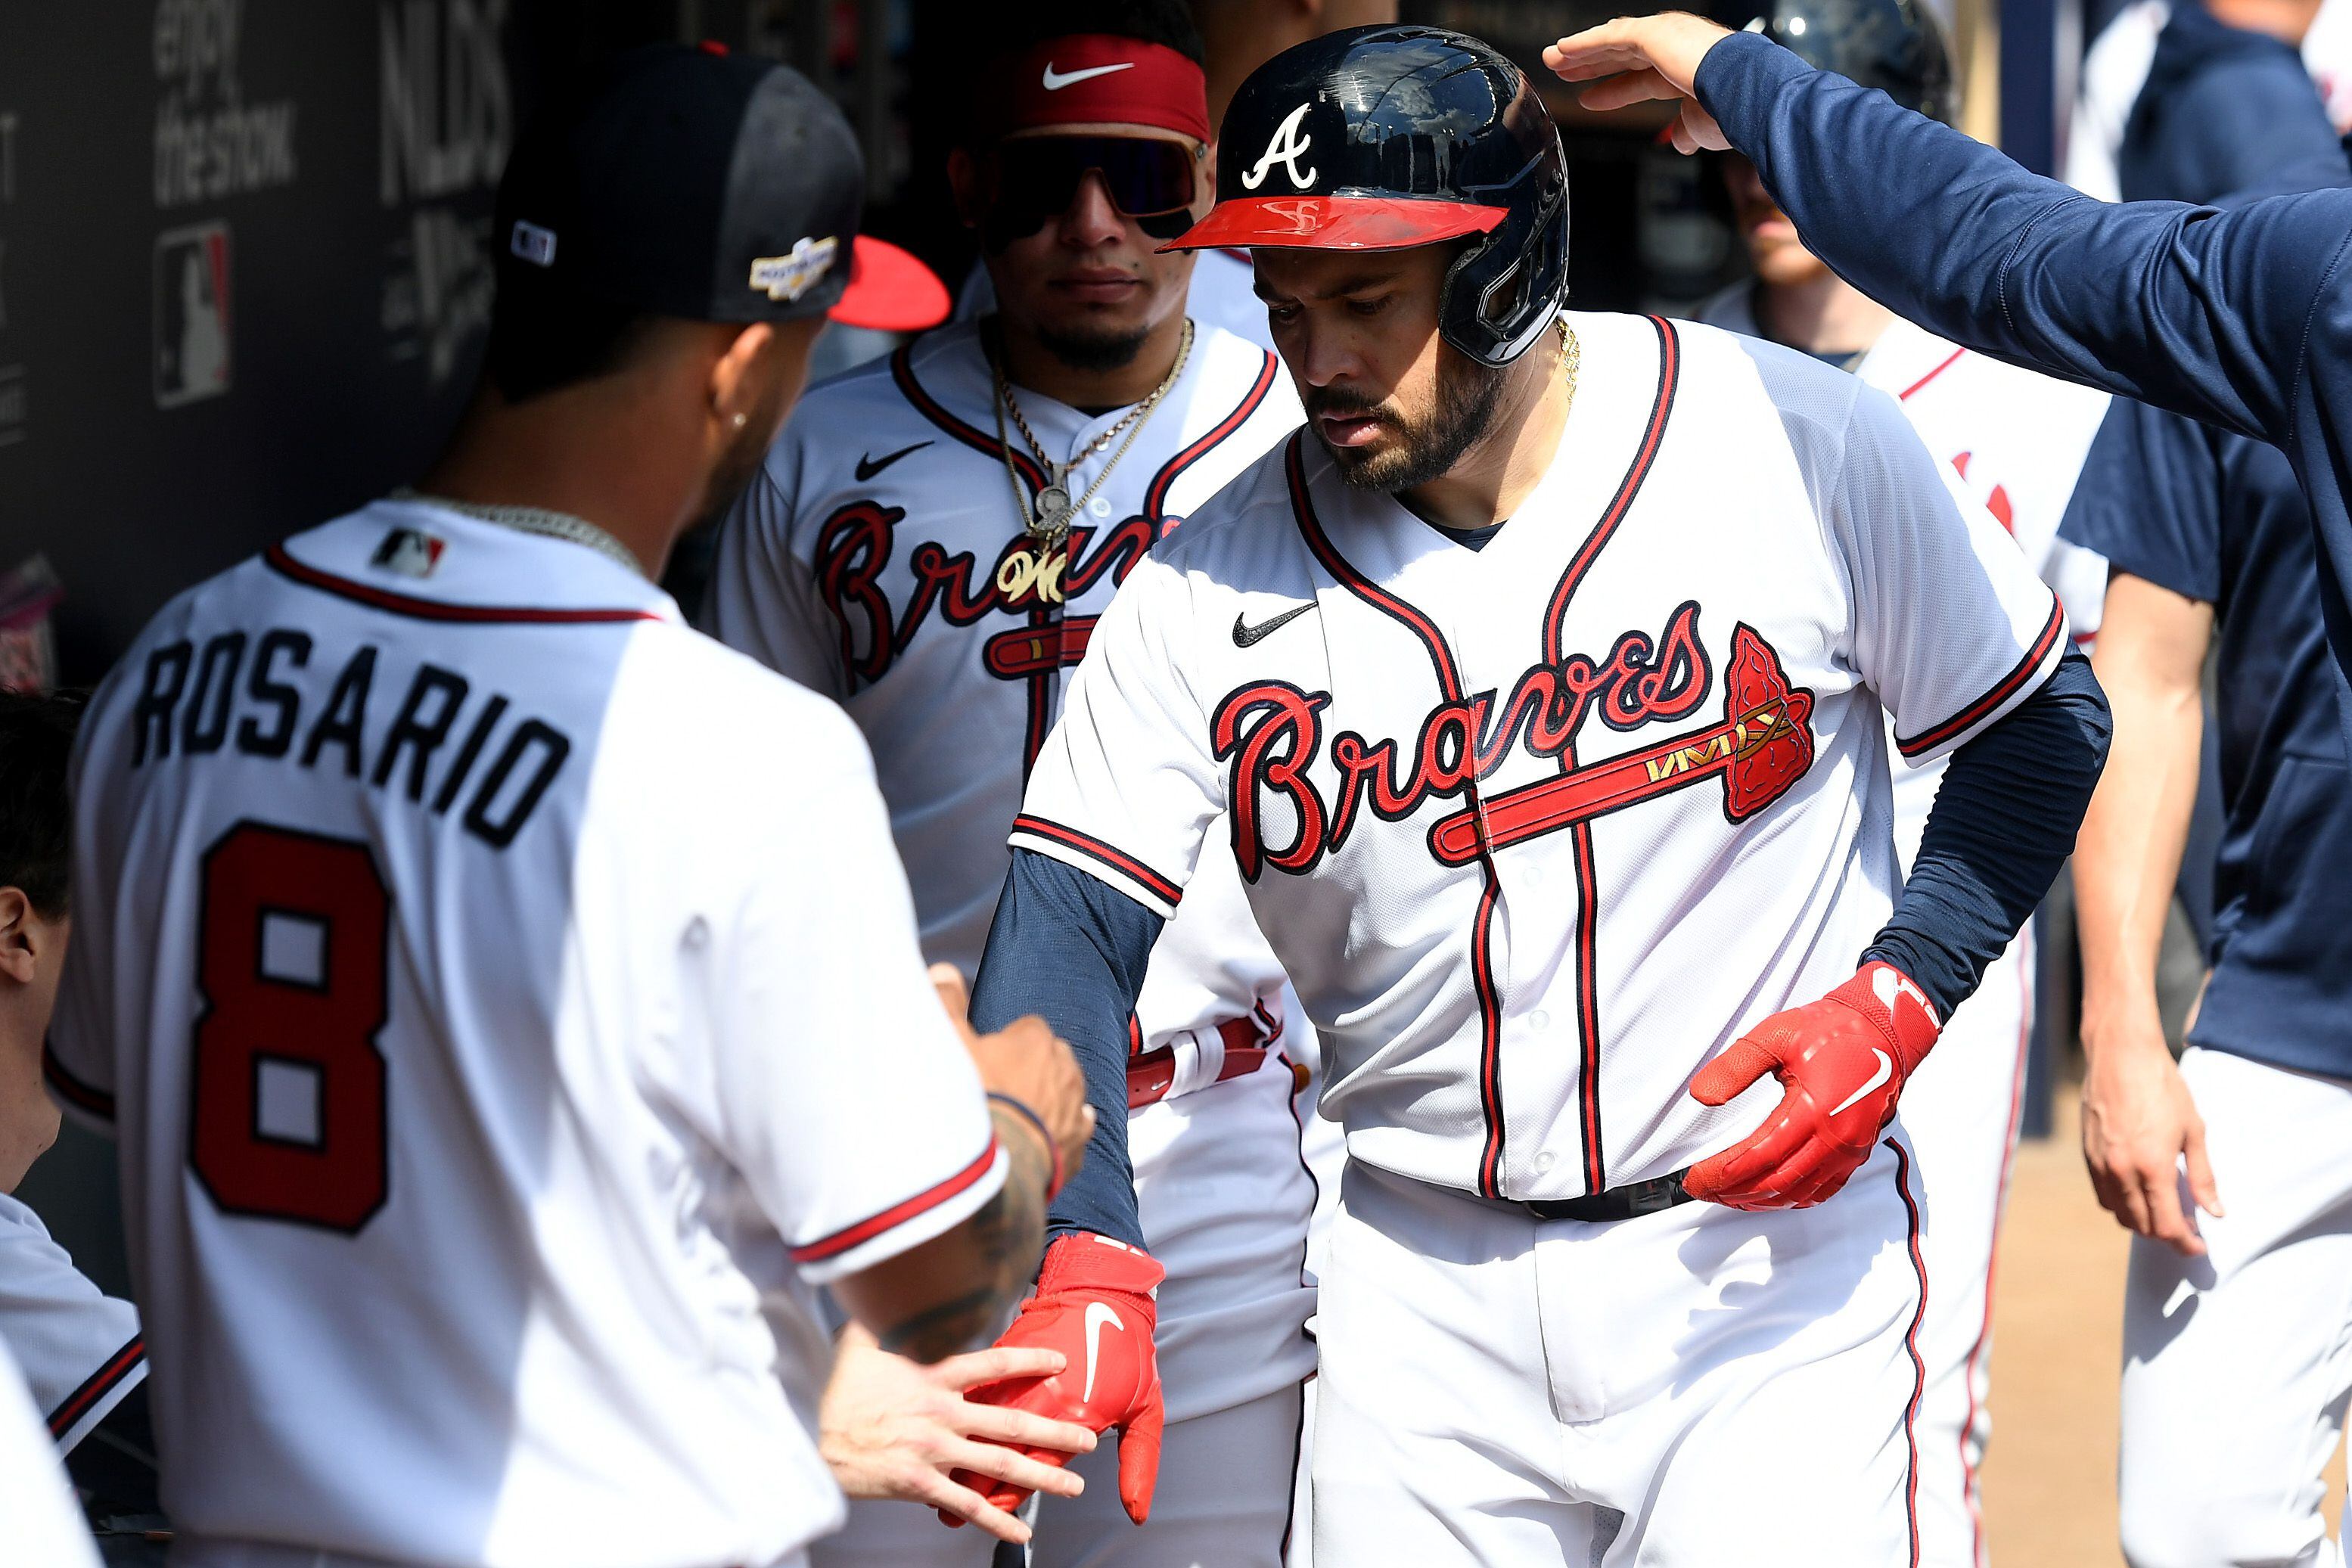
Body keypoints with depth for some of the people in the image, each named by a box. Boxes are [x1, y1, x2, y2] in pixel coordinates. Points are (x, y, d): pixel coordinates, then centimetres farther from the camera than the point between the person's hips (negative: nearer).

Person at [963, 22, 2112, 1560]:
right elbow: (1071, 923, -14)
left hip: (1770, 1247, -2)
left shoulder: (1796, 442, -10)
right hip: (1424, 1299, 2)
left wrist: (1896, 1002, -10)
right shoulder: (1213, 589, -7)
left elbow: (2043, 720, 4)